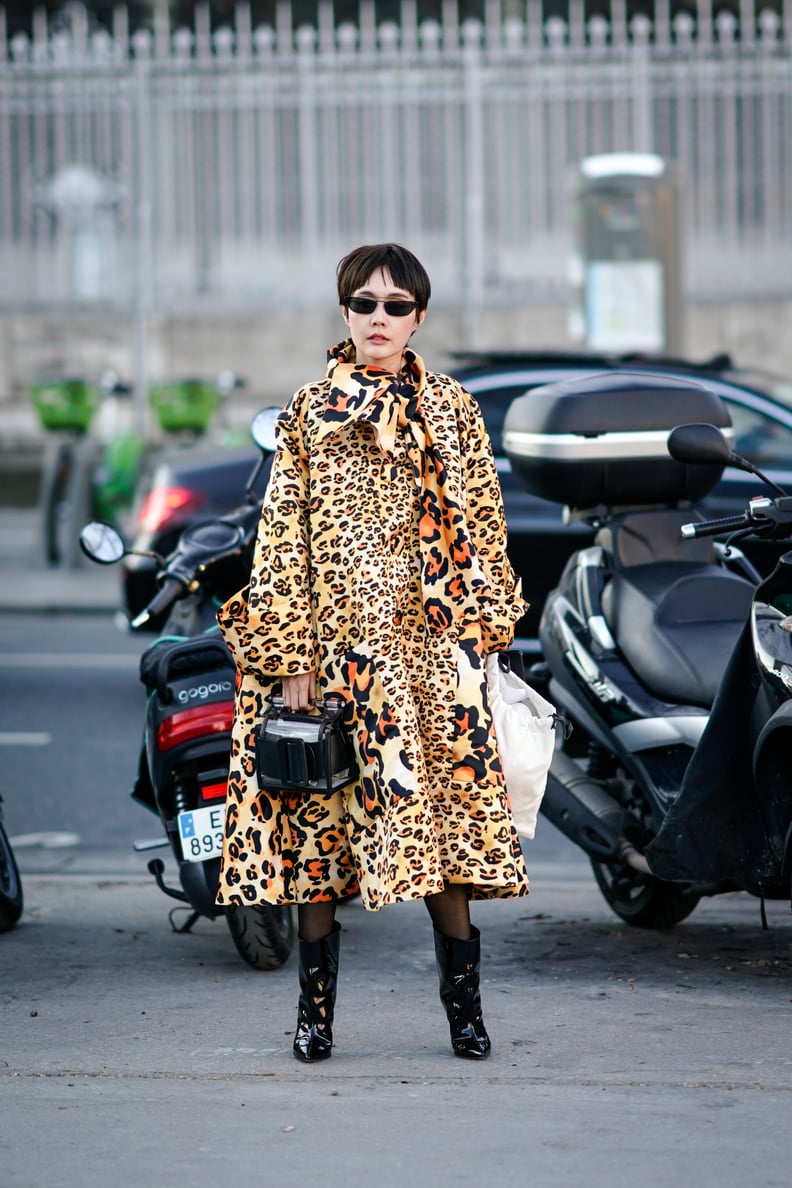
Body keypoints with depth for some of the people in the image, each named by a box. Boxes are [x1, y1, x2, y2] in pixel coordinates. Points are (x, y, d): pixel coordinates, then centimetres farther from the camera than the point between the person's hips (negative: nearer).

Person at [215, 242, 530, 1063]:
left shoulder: (452, 410, 8)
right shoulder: (307, 412, 6)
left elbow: (482, 526, 10)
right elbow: (282, 534, 2)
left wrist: (478, 627, 1)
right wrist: (292, 654, -5)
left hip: (428, 640, 0)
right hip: (332, 643, 0)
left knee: (443, 809, -5)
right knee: (320, 817, 0)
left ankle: (464, 1007, 1)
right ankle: (315, 1009, 8)